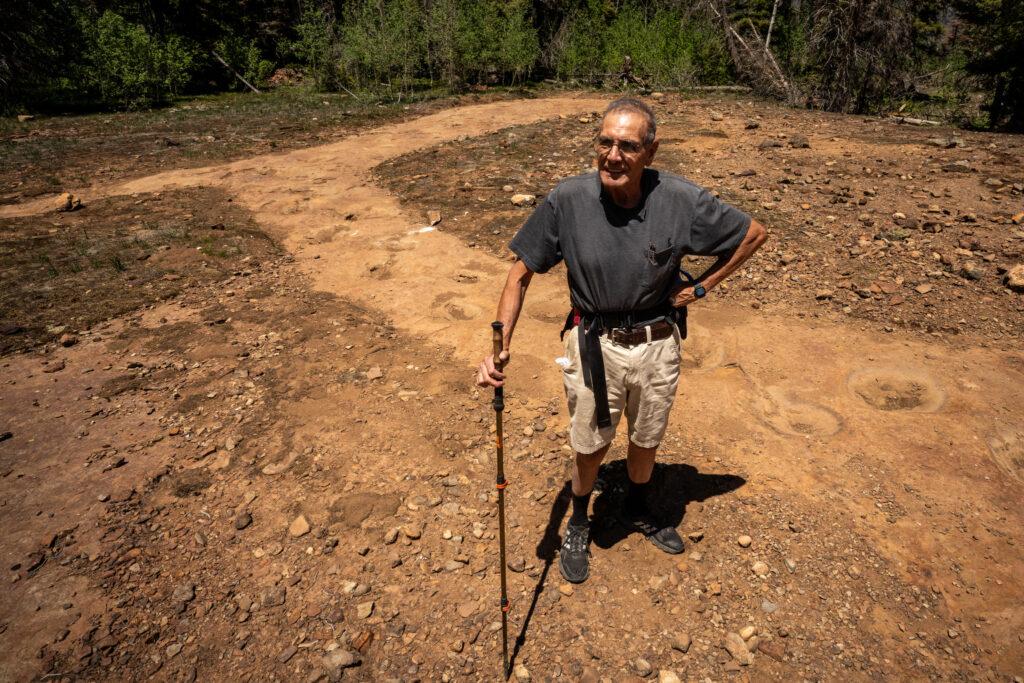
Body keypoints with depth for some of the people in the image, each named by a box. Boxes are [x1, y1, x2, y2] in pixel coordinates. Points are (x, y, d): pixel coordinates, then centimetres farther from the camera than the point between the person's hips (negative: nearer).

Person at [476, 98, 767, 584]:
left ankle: (637, 512, 53)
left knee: (647, 439, 22)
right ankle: (578, 525, 45)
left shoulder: (681, 199, -16)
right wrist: (500, 347, -24)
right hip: (594, 345, -1)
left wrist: (701, 286, -2)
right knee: (590, 446, 15)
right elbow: (521, 272, -12)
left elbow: (753, 234, 1)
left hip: (658, 344, 2)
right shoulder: (568, 199, -18)